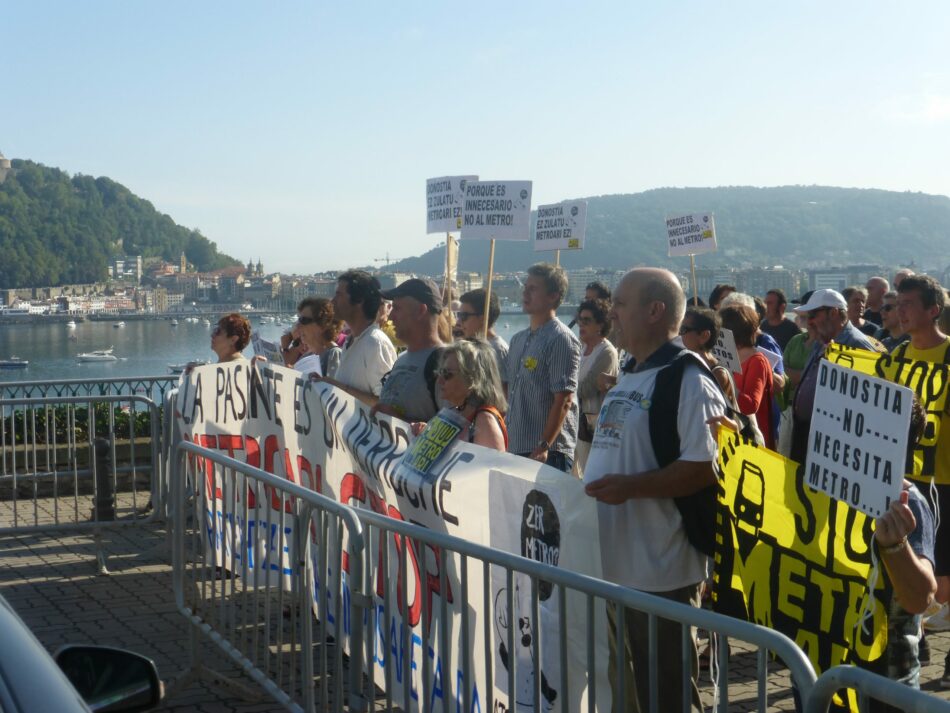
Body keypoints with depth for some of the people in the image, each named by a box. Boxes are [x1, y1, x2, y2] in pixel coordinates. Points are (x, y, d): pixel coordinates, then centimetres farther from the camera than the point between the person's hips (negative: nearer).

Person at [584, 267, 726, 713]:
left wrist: (631, 486, -28)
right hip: (614, 565, 9)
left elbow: (705, 468, -22)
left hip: (661, 573, -9)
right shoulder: (627, 380, 16)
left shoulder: (689, 382, -14)